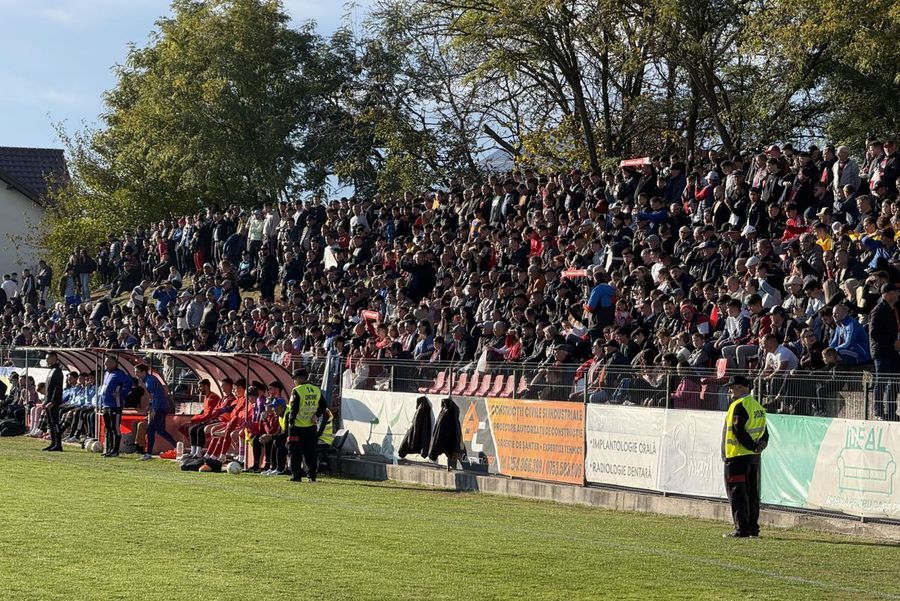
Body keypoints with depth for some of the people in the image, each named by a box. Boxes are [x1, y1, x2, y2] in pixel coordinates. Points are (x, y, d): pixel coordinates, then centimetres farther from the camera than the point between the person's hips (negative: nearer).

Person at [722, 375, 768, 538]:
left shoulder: (738, 405, -13)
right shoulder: (758, 406, 15)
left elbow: (738, 430, -20)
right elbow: (764, 431, 14)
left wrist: (753, 446, -15)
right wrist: (761, 444, -1)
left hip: (737, 456, -9)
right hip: (754, 457, 9)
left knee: (737, 493, -5)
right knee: (752, 493, 14)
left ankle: (741, 529, -8)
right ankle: (753, 529, 17)